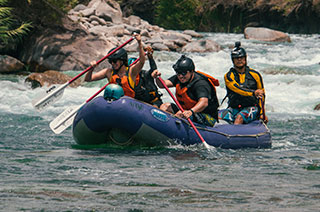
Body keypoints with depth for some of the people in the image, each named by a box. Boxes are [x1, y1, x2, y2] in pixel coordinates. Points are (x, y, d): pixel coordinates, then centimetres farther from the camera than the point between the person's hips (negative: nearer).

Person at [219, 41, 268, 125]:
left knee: (239, 117, -33)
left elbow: (262, 95, 15)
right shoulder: (229, 76, 3)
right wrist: (253, 93, -33)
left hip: (251, 107, -2)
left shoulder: (255, 75, 7)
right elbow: (238, 89, -16)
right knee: (219, 116, -25)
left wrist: (261, 113, 3)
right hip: (234, 108, 2)